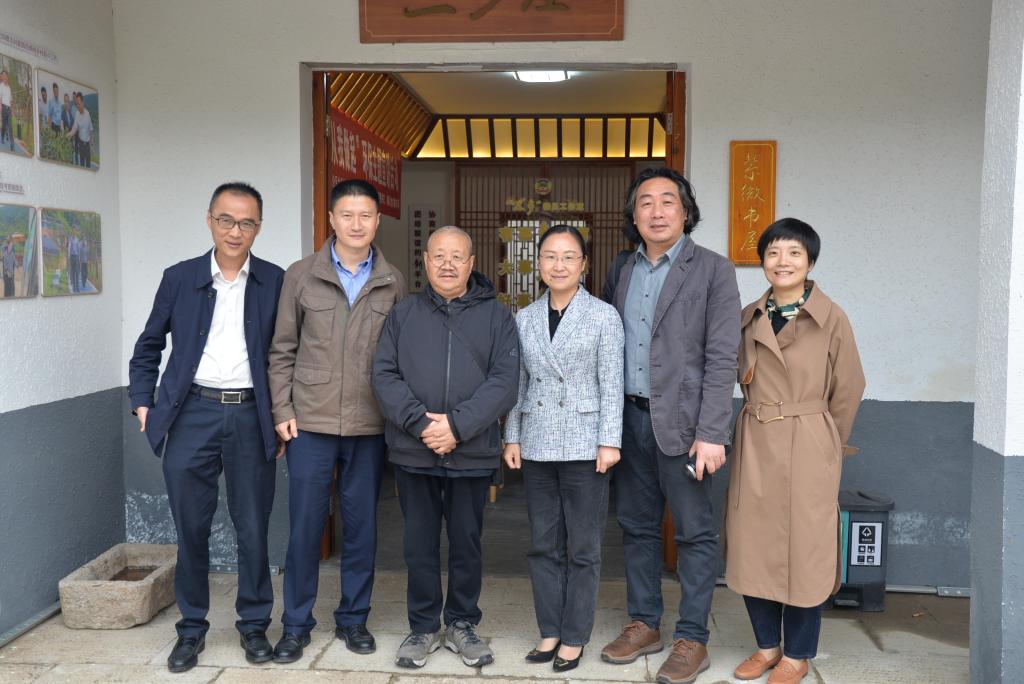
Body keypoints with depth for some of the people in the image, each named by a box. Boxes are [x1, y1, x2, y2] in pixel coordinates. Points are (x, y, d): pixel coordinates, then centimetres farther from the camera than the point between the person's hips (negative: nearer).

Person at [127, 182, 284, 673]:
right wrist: (143, 403, 5)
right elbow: (148, 347, 14)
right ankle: (191, 628, 25)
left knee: (253, 528, 7)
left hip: (251, 418, -1)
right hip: (191, 416, 1)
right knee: (190, 528, 9)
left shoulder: (276, 282, 2)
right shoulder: (179, 278, 5)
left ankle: (254, 625, 24)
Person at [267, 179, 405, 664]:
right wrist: (283, 411, -2)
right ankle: (296, 624, 21)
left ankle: (353, 618, 26)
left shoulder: (393, 283, 4)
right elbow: (282, 350, 4)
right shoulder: (301, 276, 2)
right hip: (311, 422, -1)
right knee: (305, 524, 5)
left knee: (361, 525, 10)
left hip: (370, 425, 1)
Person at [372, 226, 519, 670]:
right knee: (420, 544, 10)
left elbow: (504, 381, -8)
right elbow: (384, 375, -2)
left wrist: (457, 425, -18)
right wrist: (420, 423, -16)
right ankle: (423, 627, 26)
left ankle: (462, 624, 28)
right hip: (413, 452, 1)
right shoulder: (402, 315, 7)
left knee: (466, 543, 11)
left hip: (473, 454, -1)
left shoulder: (496, 317, 2)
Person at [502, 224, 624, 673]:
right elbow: (518, 383, 10)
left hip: (584, 446, -3)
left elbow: (612, 385, -5)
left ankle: (574, 637, 18)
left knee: (583, 548, 5)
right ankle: (550, 631, 23)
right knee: (543, 545, 11)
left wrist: (609, 442, -9)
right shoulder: (524, 319, 7)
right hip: (537, 446, 4)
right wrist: (512, 437, 6)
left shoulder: (604, 317, -3)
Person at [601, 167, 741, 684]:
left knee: (694, 533, 3)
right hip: (630, 417, 6)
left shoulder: (712, 269, -5)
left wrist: (712, 433, -17)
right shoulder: (624, 272, 12)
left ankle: (692, 639, 16)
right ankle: (644, 624, 28)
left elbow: (721, 357, -10)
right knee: (636, 526, 14)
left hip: (681, 420, -5)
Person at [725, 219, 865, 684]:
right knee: (753, 548, 9)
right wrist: (763, 420, 12)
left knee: (803, 551, 4)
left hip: (808, 449, -4)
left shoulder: (831, 319, -7)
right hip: (755, 447, 4)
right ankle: (767, 645, 27)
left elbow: (849, 388, 1)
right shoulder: (749, 318, 6)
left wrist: (826, 443, 8)